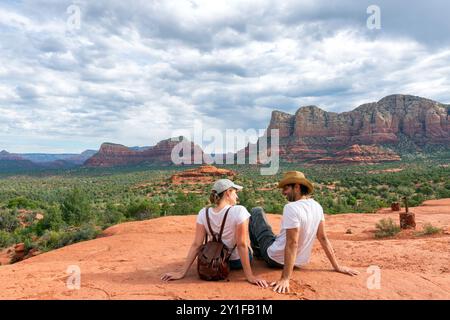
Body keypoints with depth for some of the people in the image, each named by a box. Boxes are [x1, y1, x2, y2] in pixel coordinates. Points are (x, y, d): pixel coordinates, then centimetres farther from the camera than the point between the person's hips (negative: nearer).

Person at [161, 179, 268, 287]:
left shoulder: (203, 213, -14)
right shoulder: (239, 211, -26)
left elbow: (196, 245, -15)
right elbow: (242, 245, -25)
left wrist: (182, 272, -11)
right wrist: (250, 276, -20)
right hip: (238, 261, -3)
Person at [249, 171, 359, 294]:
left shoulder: (291, 208, -29)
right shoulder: (317, 207, -6)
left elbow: (292, 244, -32)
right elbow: (323, 238, -2)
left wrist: (285, 279, -30)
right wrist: (337, 267, 7)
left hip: (275, 259, -7)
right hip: (299, 262, 7)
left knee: (256, 211, 10)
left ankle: (258, 251, 27)